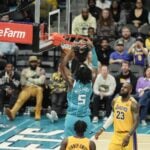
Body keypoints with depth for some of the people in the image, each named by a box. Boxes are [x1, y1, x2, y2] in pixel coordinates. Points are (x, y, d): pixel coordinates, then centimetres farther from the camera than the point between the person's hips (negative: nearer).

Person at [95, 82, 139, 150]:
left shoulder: (133, 103, -15)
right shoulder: (115, 100, 4)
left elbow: (136, 122, -16)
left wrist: (128, 136, -27)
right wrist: (102, 129, 10)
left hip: (128, 135, -6)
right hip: (116, 134, 6)